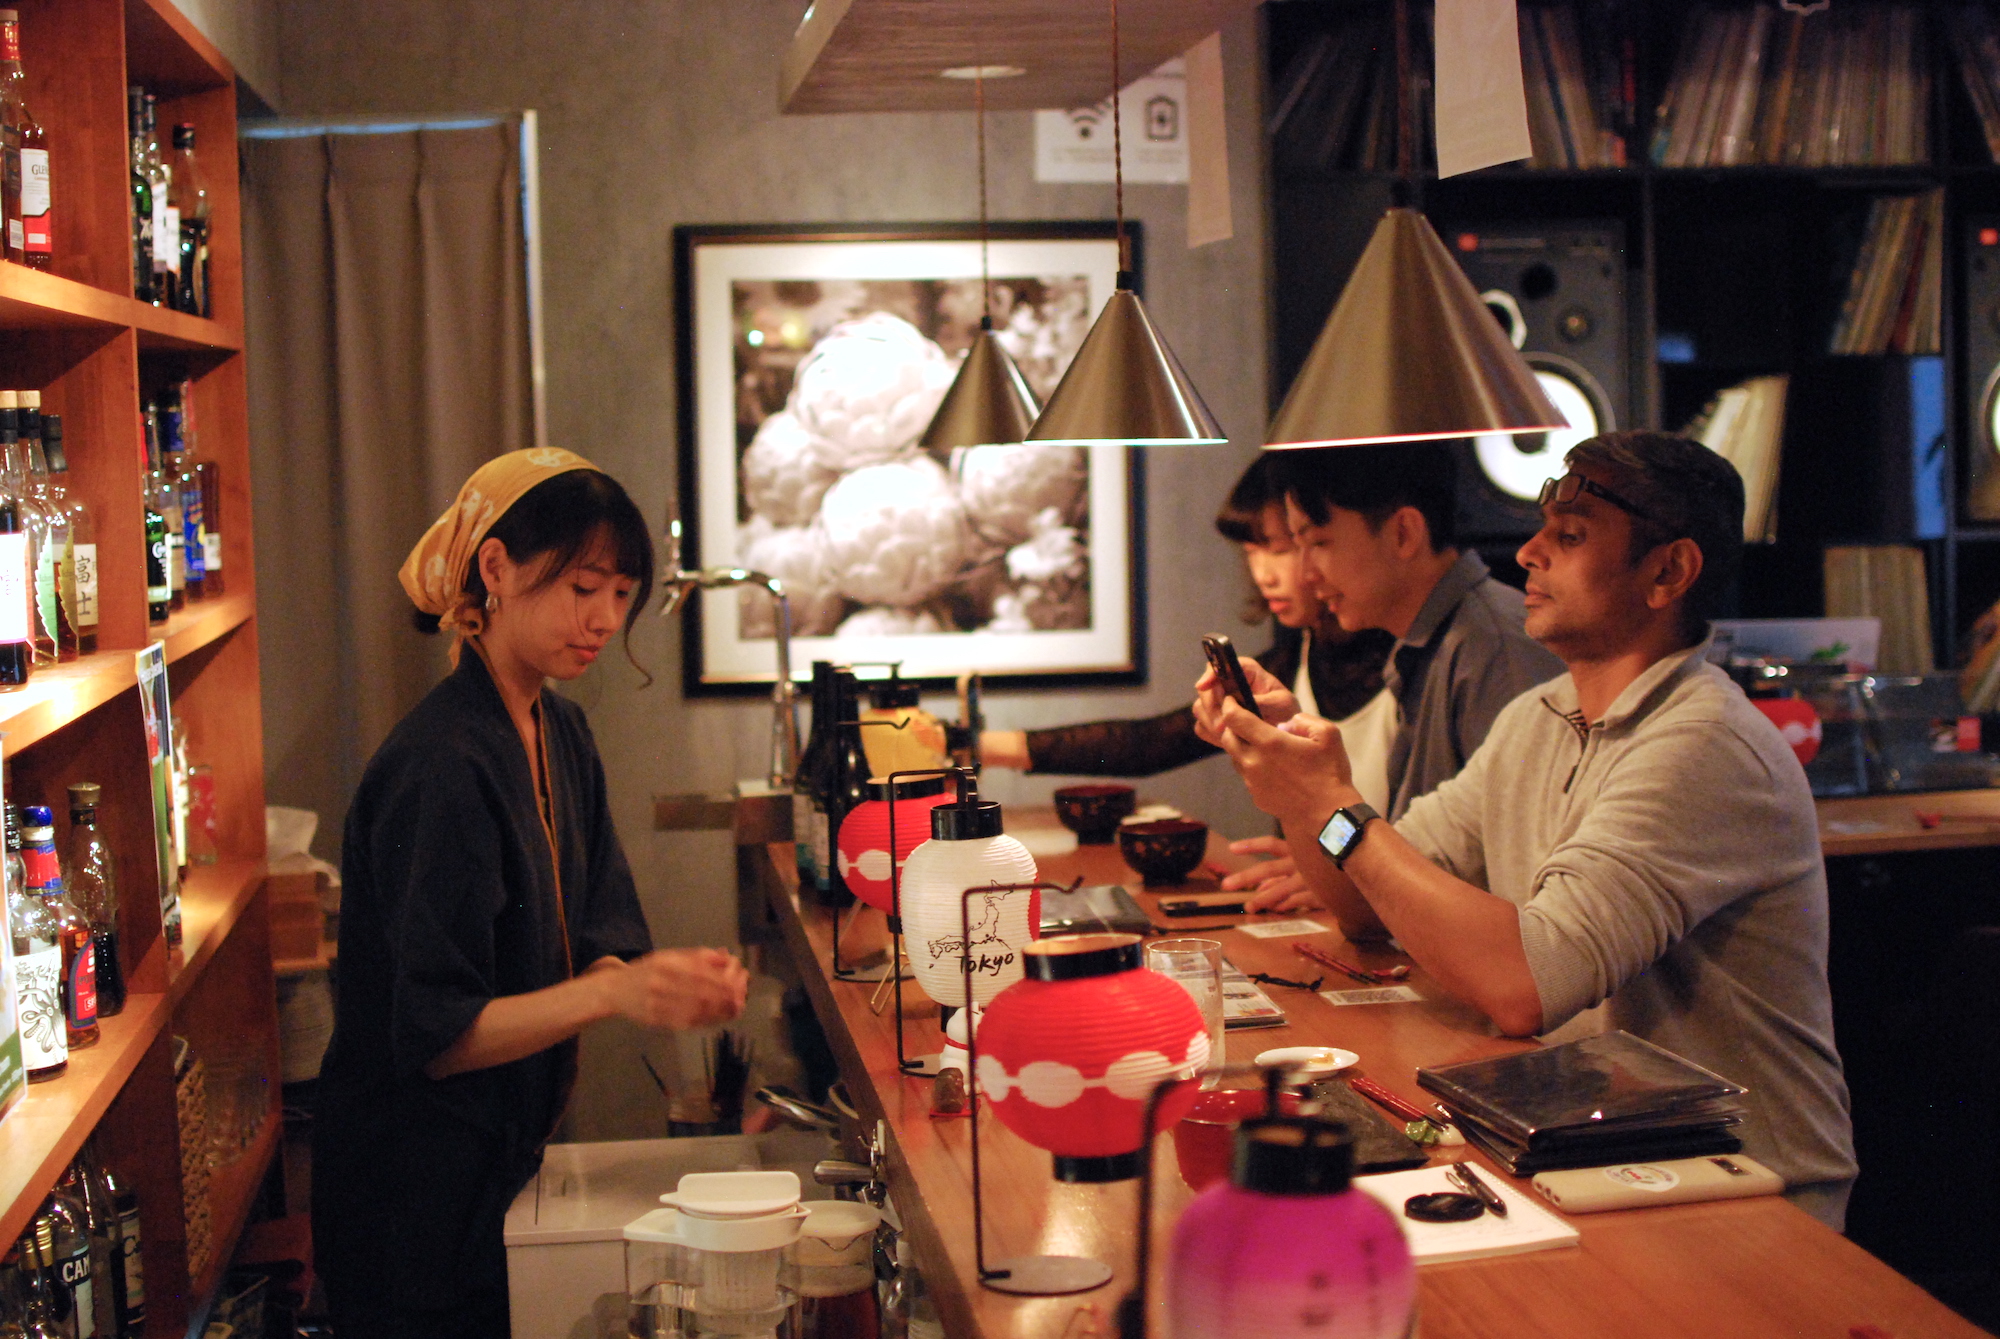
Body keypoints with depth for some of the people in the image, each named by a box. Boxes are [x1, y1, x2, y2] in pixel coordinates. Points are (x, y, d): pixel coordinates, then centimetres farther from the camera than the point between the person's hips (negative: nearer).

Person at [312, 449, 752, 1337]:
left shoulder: (561, 734, 6)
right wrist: (617, 993, -34)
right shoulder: (440, 768, -22)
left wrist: (676, 981, -17)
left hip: (505, 1159, 8)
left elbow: (594, 943, 4)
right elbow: (435, 1037, -23)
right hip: (419, 1190, -8)